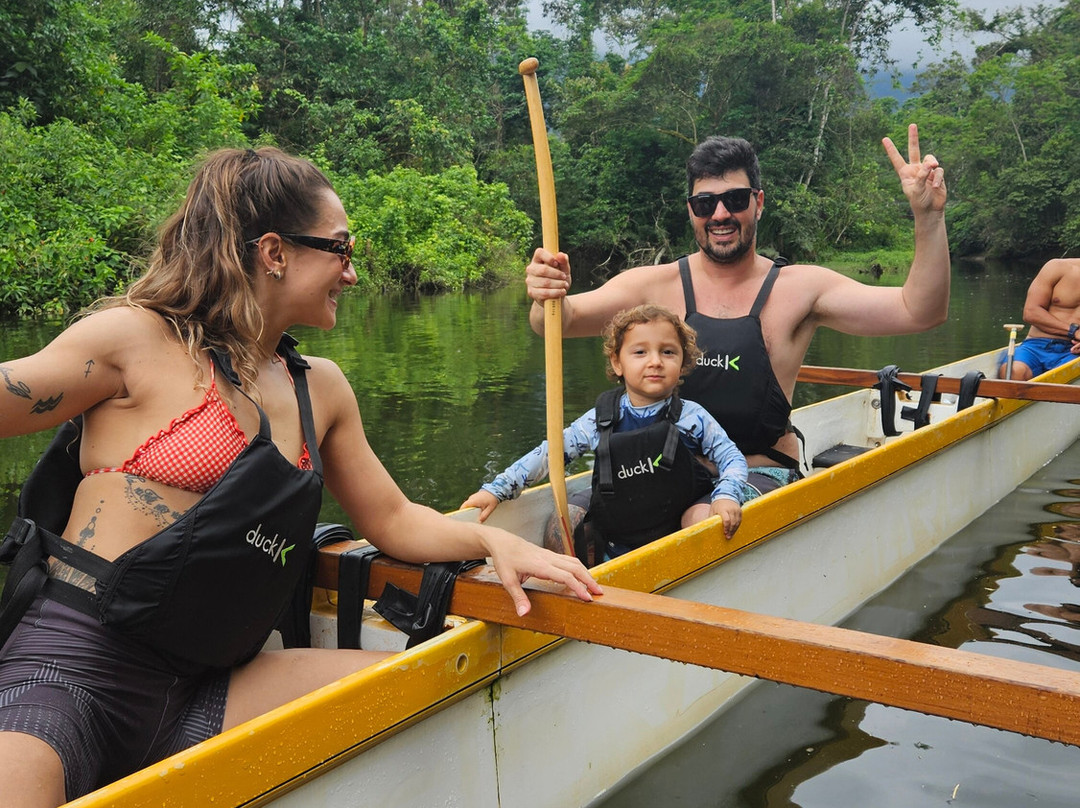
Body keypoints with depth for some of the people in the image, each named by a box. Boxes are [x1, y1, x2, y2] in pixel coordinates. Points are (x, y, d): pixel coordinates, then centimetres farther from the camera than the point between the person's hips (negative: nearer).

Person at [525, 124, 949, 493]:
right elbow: (561, 322, -7)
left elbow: (918, 312, -5)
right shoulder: (656, 285, 2)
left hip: (761, 474, -1)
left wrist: (929, 218, -19)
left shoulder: (800, 289, 1)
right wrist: (549, 298, -31)